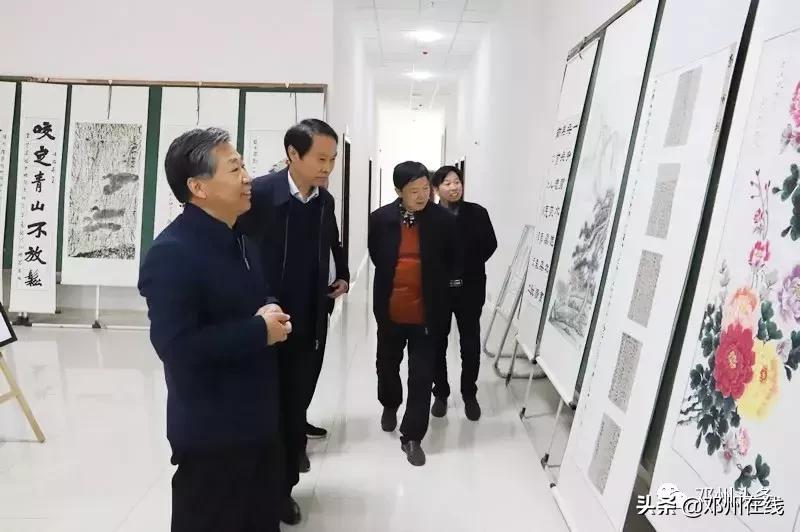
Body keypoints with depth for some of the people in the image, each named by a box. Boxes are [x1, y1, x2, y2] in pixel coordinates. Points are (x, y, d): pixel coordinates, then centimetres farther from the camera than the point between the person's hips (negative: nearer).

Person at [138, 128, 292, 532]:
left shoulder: (239, 240, 9)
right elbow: (175, 345, -30)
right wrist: (259, 330, -23)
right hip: (211, 432, -9)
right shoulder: (172, 253, -21)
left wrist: (273, 314, -4)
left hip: (258, 419, 9)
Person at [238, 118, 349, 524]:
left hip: (311, 323, 5)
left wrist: (343, 277, 9)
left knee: (296, 404, 12)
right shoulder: (260, 193, -15)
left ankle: (283, 486, 30)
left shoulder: (325, 200, 3)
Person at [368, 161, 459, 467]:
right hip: (390, 311, 2)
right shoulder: (381, 219, -8)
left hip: (426, 313, -2)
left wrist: (437, 285, 2)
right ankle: (390, 405, 51)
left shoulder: (443, 219, -11)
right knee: (387, 365, 21)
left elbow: (452, 261, 3)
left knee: (422, 376, 3)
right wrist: (394, 278, 7)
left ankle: (412, 437, 17)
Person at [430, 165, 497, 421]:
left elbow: (489, 245, -1)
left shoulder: (477, 213, -2)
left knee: (471, 344, 8)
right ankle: (441, 394, 26)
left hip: (469, 289, 1)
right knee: (437, 343, 10)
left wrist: (466, 266, -5)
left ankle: (469, 395, 26)